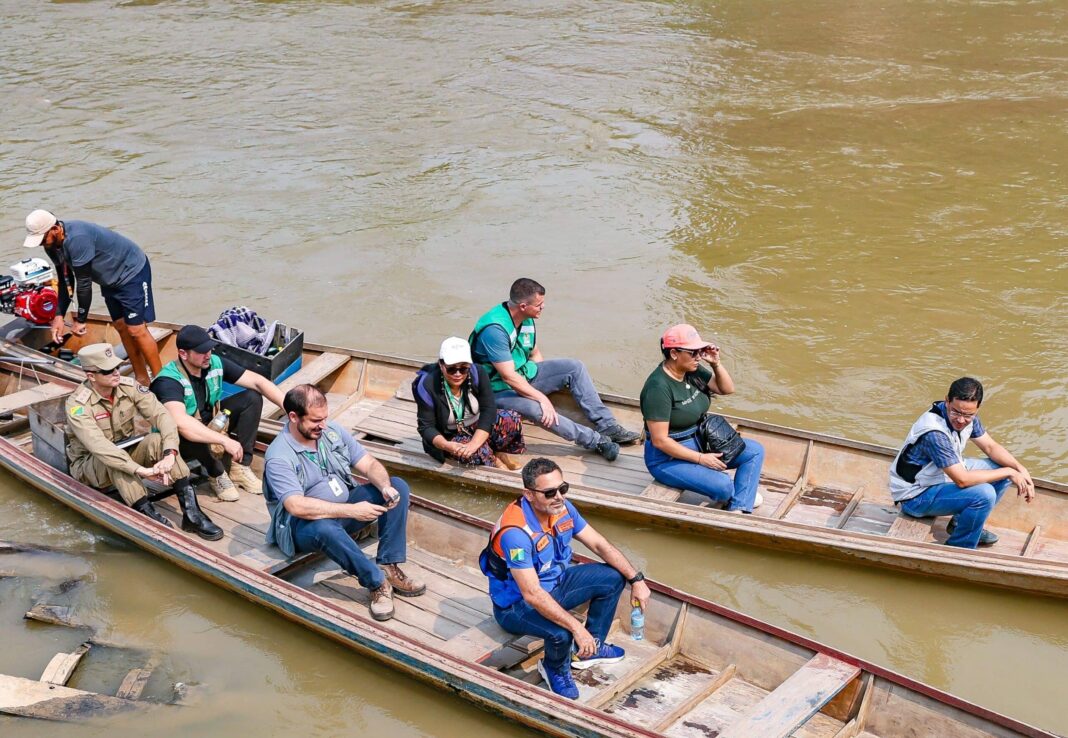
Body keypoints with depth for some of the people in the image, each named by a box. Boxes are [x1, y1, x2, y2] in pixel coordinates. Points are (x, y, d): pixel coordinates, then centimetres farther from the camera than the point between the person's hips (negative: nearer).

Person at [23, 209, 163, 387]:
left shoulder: (76, 238, -35)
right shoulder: (53, 245, -6)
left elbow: (84, 283, -29)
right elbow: (66, 282, 2)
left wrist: (80, 319, -19)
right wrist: (59, 316, -7)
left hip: (132, 272, -9)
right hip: (111, 279, 9)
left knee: (137, 329, -11)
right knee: (121, 326, 10)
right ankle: (142, 380, 19)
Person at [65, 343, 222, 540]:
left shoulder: (128, 387, -11)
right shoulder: (77, 404, -25)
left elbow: (161, 415, -20)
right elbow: (99, 447, -38)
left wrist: (169, 454, -38)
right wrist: (141, 469, -46)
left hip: (126, 452, 4)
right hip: (90, 465, -4)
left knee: (157, 441, -25)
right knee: (112, 460, -38)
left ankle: (191, 511, -31)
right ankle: (148, 515, -35)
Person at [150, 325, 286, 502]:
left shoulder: (215, 364, -13)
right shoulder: (169, 380, -31)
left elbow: (258, 381, -12)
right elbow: (181, 422, -48)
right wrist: (225, 440, -51)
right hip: (178, 440, -7)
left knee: (252, 397, -10)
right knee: (193, 434, -41)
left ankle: (240, 468, -10)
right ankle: (217, 474, -11)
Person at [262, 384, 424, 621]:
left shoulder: (332, 431, -1)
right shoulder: (279, 457, -21)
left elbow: (370, 465, -2)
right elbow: (297, 506, -33)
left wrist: (385, 486, -26)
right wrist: (353, 511, -37)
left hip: (345, 509, 7)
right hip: (303, 524, -7)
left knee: (398, 486, -11)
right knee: (324, 527, -42)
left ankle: (389, 567, -19)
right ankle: (377, 582, -28)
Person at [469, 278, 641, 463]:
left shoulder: (527, 319, 0)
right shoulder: (494, 329, -29)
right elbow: (508, 376, -31)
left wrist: (546, 379, 7)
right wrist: (542, 397, -29)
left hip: (526, 374, 9)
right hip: (500, 389, -9)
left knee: (575, 367, -5)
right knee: (536, 408, -37)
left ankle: (607, 426, -9)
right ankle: (596, 441, -29)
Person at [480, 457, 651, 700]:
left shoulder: (562, 509, -11)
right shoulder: (515, 532, -35)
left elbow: (600, 545, -1)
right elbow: (532, 594, -37)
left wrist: (637, 579, -10)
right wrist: (577, 628, -39)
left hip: (554, 583, 8)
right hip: (516, 605, -8)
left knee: (612, 577, -1)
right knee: (562, 631, -35)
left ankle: (589, 649, 16)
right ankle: (556, 670, 2)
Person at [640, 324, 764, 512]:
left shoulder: (693, 371, -2)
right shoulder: (659, 387, -25)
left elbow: (727, 389, 11)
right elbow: (660, 441, -24)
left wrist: (716, 363, -9)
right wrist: (701, 459, -20)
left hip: (699, 442, 9)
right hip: (668, 457, -9)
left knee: (755, 450, 0)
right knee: (723, 486, -27)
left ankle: (738, 510, -12)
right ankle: (741, 497, 11)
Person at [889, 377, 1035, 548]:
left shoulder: (967, 416, -7)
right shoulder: (934, 432, -34)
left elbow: (990, 447, 6)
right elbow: (962, 480, -32)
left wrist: (1021, 470, -10)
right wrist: (1009, 472, -23)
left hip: (943, 476, 9)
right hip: (916, 495, -9)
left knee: (1002, 468, 3)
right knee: (984, 494, -27)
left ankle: (960, 523, 15)